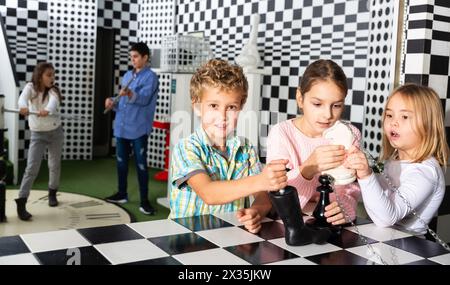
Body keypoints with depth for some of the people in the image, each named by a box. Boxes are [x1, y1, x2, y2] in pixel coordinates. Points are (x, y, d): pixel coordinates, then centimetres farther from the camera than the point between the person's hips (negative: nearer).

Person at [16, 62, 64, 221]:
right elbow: (23, 97, -31)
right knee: (32, 168, -11)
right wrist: (23, 107, -57)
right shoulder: (31, 87, -9)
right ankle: (21, 203, -10)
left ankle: (52, 193, 36)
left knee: (55, 165, 13)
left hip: (56, 133, 2)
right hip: (37, 135, -1)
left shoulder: (53, 90, -10)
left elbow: (53, 102, -34)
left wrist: (47, 110, -58)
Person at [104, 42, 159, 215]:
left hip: (139, 128, -7)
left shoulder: (150, 77, -7)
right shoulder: (127, 76, 16)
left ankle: (144, 200, 3)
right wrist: (113, 104, 0)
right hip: (121, 126, 7)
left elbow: (144, 98, -22)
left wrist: (130, 94, -41)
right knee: (121, 162, 14)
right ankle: (122, 194, 27)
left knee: (140, 164, -3)